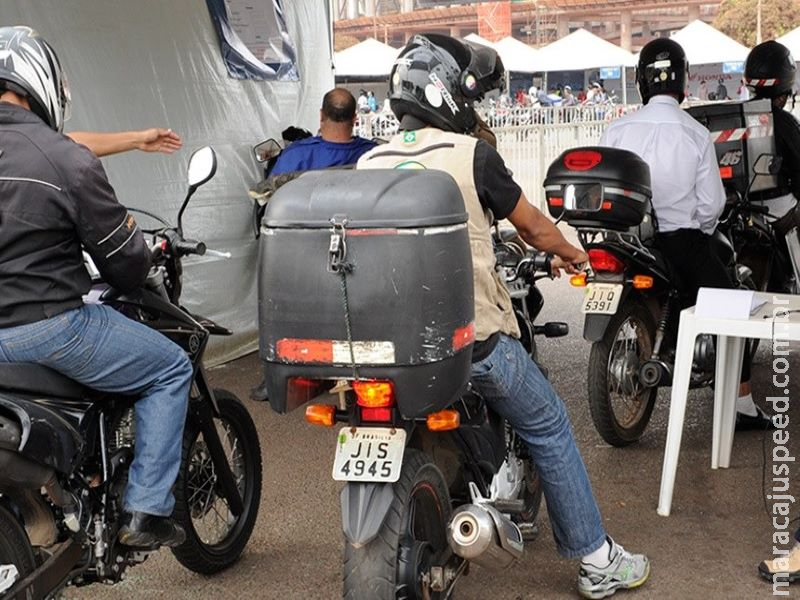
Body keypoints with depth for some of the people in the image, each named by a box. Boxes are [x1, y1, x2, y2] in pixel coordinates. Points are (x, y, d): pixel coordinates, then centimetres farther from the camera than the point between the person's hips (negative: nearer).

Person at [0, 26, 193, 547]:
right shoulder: (66, 158, -15)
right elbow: (124, 262, -8)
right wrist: (138, 274, 15)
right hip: (50, 325, -7)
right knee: (172, 370, 10)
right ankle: (147, 511, 6)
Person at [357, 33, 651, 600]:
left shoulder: (368, 164, 5)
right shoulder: (471, 153, -9)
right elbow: (531, 225, 4)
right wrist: (570, 253, 25)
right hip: (473, 338, -5)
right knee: (549, 427, 13)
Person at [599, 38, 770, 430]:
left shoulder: (617, 131, -5)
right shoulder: (696, 134, -10)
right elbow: (712, 202, -9)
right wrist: (700, 231, 11)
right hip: (683, 241, -3)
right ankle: (743, 407, 11)